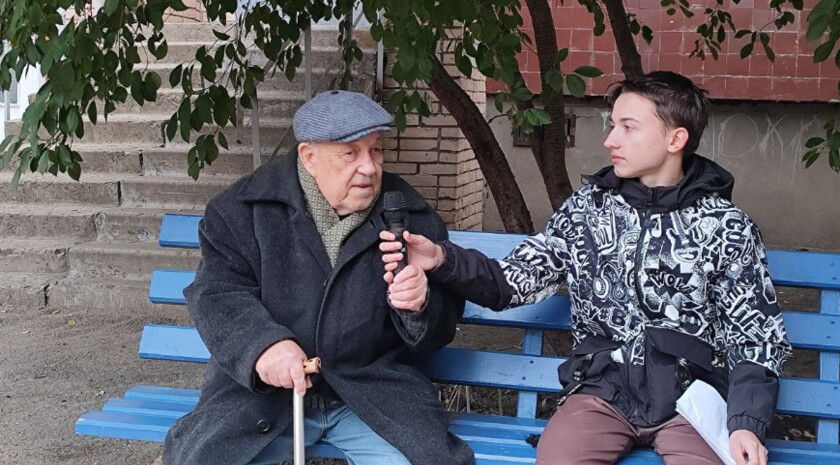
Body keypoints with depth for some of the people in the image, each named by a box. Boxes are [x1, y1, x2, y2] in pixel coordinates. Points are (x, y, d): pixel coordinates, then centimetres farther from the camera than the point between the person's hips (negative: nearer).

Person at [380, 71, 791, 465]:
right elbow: (517, 279, 5)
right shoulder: (588, 207, 8)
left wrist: (746, 422, -13)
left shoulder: (727, 227, 1)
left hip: (688, 395, -1)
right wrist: (444, 261, -12)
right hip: (603, 389, 1)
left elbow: (756, 337, 2)